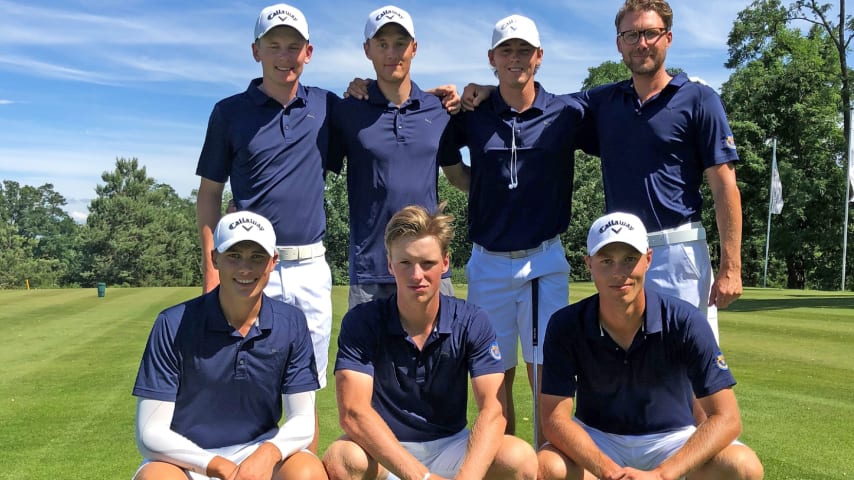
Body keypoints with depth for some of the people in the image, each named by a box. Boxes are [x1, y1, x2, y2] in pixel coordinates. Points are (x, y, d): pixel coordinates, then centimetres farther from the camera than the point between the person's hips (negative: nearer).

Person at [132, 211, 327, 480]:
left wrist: (268, 454, -25)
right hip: (187, 458, -1)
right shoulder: (174, 325, -11)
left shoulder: (291, 324, -5)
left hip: (261, 454, 1)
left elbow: (303, 420, -4)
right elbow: (151, 433, -13)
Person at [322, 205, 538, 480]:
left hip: (450, 446, 2)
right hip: (383, 452, -1)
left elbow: (492, 410, -17)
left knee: (520, 458, -26)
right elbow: (352, 412, -23)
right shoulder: (361, 322, -11)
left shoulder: (472, 323, -7)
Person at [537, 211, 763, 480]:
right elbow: (555, 418, -16)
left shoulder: (685, 322, -17)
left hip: (670, 439, 1)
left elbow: (726, 418, -19)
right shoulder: (566, 325, -14)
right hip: (596, 441, 0)